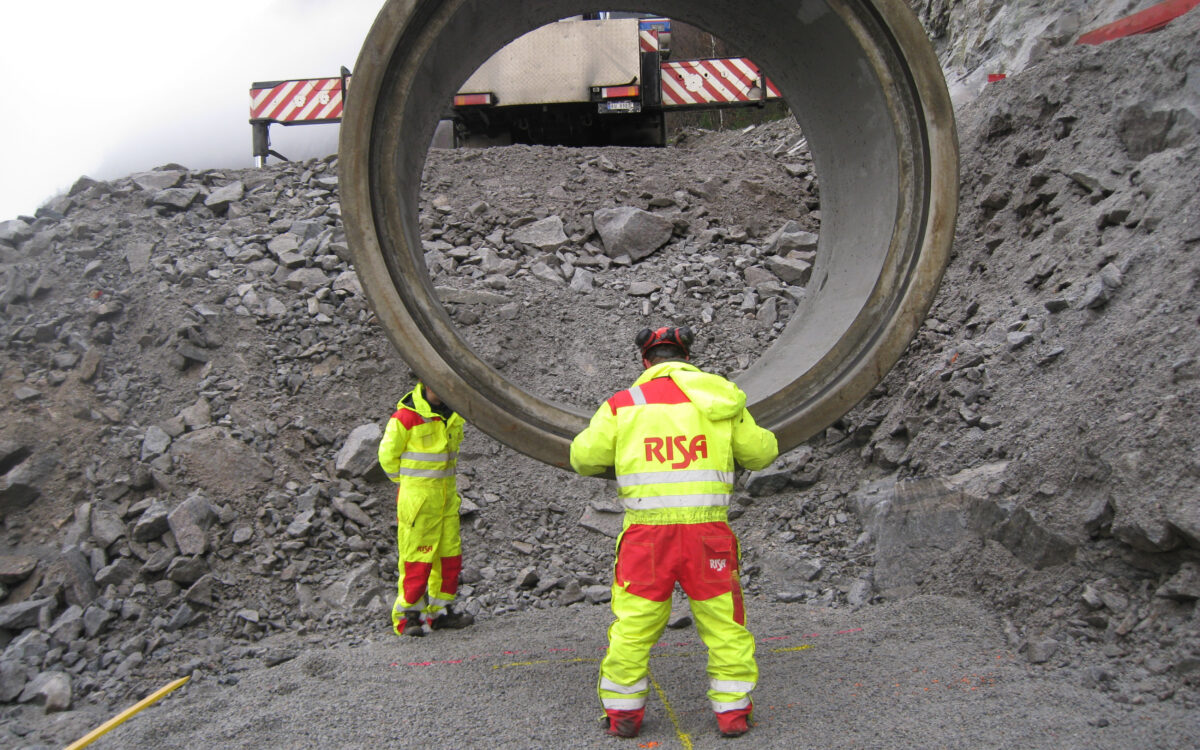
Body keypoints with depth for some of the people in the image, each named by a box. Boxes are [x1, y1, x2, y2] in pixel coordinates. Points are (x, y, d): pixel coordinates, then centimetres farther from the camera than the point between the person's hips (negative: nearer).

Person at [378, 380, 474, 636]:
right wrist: (407, 483, -1)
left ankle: (440, 612, 22)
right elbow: (387, 455, -8)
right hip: (416, 498, -7)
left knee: (450, 556, 10)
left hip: (447, 496, 7)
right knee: (417, 559, -3)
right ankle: (406, 617, 10)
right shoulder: (406, 416, -16)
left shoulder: (453, 413, 7)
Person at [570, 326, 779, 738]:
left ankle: (623, 712, 21)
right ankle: (733, 710, 20)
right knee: (724, 623, 14)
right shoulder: (719, 400, 5)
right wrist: (765, 438, 34)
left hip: (647, 533, 0)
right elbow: (760, 452, 12)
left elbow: (584, 457, 6)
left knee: (633, 626, 12)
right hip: (707, 532, 1)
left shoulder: (622, 405, 1)